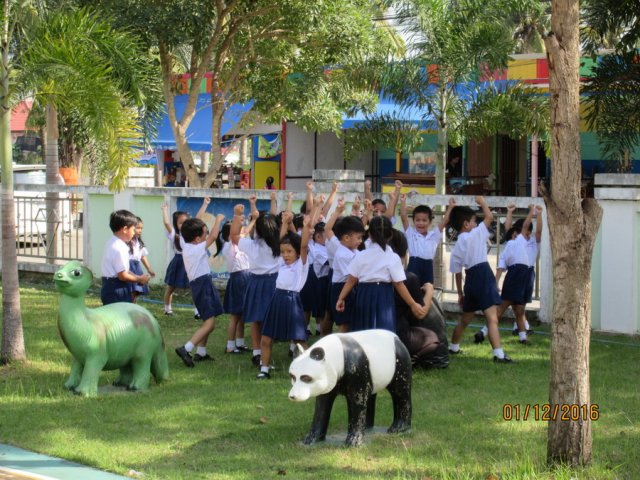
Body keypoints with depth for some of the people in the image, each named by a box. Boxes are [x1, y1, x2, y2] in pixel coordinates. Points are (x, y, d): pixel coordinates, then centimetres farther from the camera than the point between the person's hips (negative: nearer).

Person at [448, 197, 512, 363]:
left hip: (470, 280, 7)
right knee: (492, 319, -14)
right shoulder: (476, 235, -5)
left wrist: (460, 293, 21)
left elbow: (457, 272, 14)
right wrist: (482, 202, 11)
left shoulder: (457, 247, 12)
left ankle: (453, 347, 38)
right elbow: (489, 216, -6)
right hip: (484, 276, -7)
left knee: (465, 319, 24)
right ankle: (498, 353, -23)